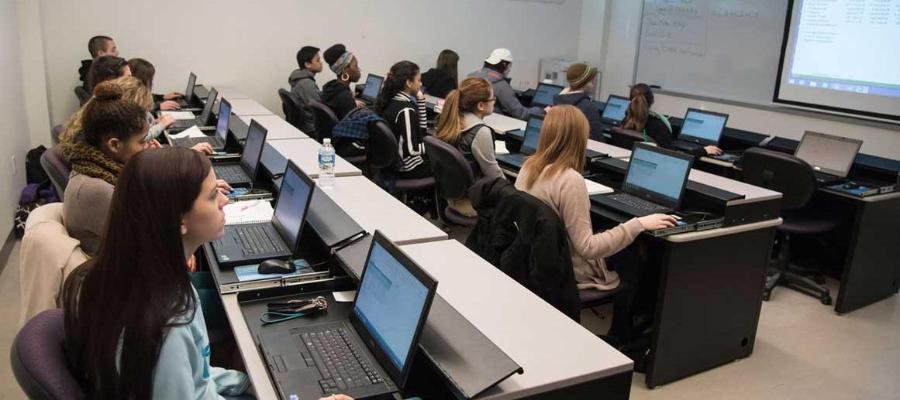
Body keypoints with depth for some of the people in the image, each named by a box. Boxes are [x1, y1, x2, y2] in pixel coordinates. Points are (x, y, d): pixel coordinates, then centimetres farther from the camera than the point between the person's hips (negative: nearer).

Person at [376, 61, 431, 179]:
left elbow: (421, 129, 11)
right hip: (411, 169, -9)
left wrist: (420, 100, 4)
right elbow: (412, 149, -26)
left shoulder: (391, 102, 3)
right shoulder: (406, 110, -24)